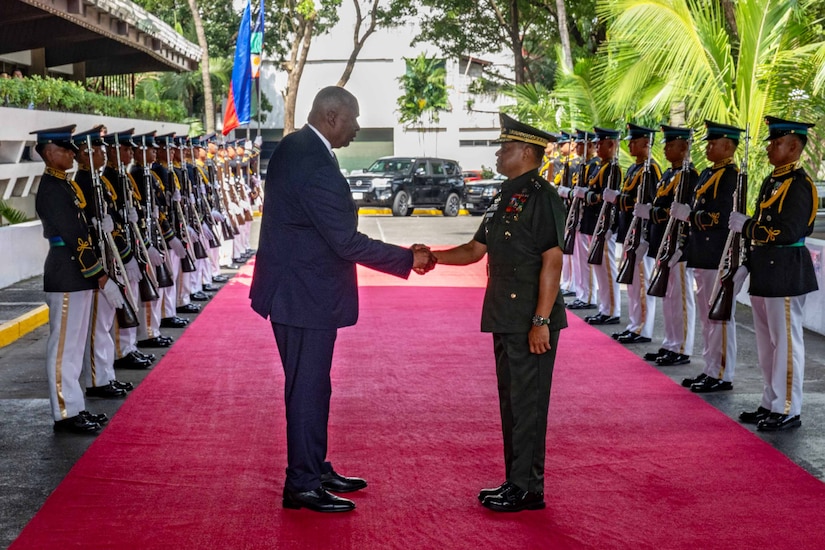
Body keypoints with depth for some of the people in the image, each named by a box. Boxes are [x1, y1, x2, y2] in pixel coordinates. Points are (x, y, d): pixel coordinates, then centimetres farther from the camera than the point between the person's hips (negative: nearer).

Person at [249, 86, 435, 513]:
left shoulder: (291, 147, 8)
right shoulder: (317, 168, -24)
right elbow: (347, 242, -23)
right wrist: (408, 259, -14)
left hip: (296, 288, 10)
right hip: (307, 295, -10)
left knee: (311, 384, 18)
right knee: (308, 387, -1)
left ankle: (316, 469, 30)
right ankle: (302, 485, 10)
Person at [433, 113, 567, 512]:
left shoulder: (542, 197, -13)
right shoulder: (506, 198, 16)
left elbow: (552, 261, -18)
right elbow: (475, 250, 19)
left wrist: (542, 321, -22)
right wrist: (432, 257, 3)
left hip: (531, 321, -10)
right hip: (506, 317, 10)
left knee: (526, 403, -2)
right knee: (511, 400, 15)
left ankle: (527, 489, 7)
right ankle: (516, 482, 25)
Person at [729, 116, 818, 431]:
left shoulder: (799, 184, -14)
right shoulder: (772, 181, 14)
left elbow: (786, 231, -23)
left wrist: (745, 226, -15)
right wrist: (751, 263, 13)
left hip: (786, 274, -10)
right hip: (765, 272, 10)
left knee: (786, 341, -2)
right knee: (767, 342, 15)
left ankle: (788, 411, 5)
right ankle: (772, 404, 26)